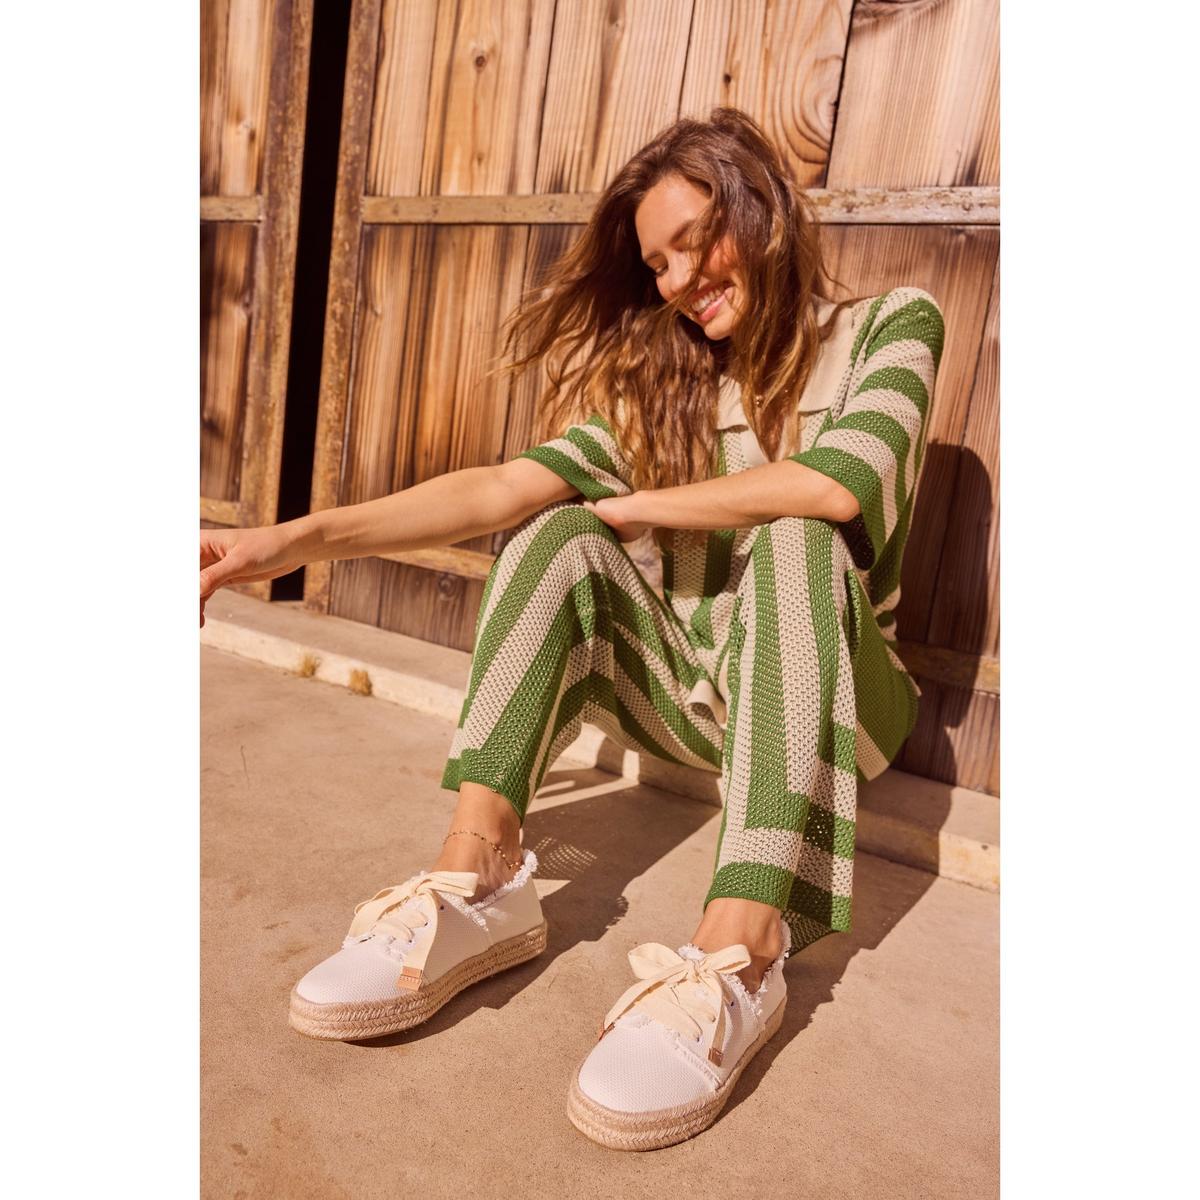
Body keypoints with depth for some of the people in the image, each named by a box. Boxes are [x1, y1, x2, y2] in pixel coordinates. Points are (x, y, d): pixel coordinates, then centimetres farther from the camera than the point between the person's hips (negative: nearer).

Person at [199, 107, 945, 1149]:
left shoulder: (890, 324, -2)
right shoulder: (667, 381, 5)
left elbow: (837, 484, -24)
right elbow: (509, 486, -11)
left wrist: (641, 506, -12)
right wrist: (297, 540, -24)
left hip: (844, 699, -3)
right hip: (695, 691, 3)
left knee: (795, 541, -30)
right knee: (562, 537, -16)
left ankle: (740, 952, -41)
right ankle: (479, 882, -27)